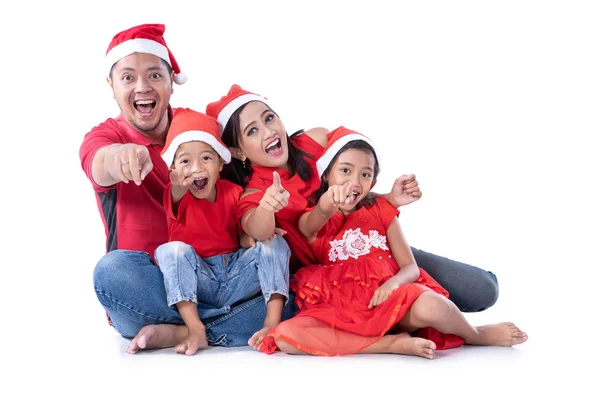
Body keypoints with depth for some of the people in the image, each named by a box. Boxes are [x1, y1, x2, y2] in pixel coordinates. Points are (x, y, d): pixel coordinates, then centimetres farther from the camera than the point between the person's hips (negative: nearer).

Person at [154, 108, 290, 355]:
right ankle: (195, 329, -38)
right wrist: (181, 183, -58)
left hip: (237, 276, 2)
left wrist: (248, 237, -14)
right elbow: (178, 193, -33)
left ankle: (273, 322, -30)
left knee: (274, 243, -17)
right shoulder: (176, 196, -7)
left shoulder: (233, 193, 3)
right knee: (172, 250, -28)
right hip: (198, 283, -2)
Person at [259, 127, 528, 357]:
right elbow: (319, 218, -21)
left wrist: (394, 282, -18)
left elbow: (411, 267, 7)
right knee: (284, 336, -31)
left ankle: (475, 335, 0)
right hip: (342, 309, 0)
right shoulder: (310, 221, 7)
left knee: (430, 306, -35)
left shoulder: (381, 211, 12)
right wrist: (328, 204, -46)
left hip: (387, 300, 0)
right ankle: (392, 343, -27)